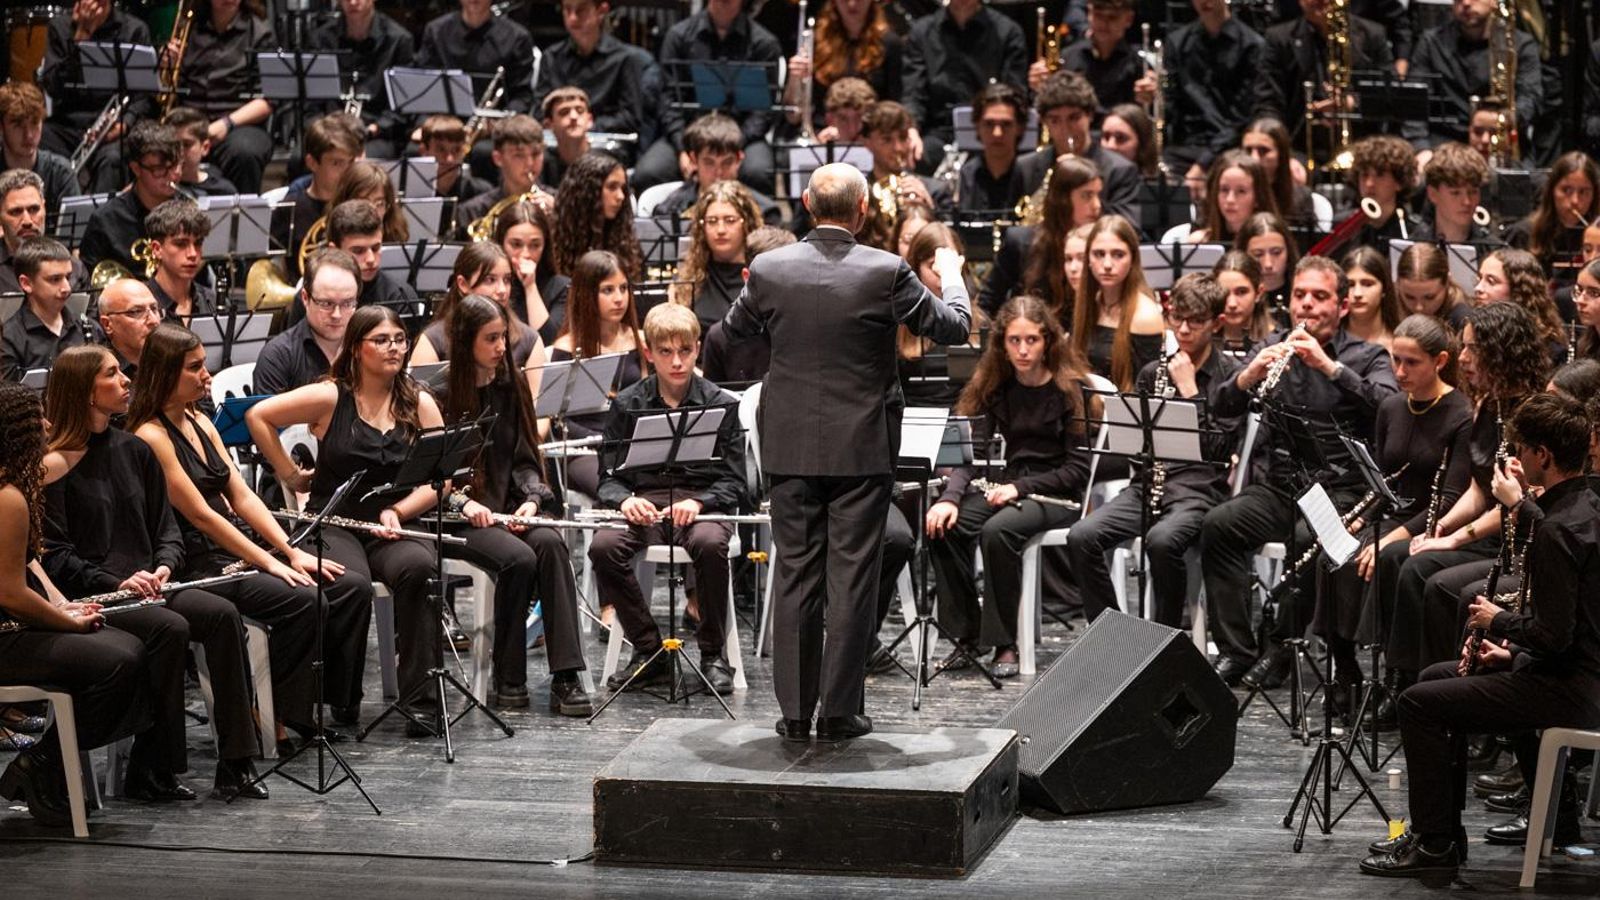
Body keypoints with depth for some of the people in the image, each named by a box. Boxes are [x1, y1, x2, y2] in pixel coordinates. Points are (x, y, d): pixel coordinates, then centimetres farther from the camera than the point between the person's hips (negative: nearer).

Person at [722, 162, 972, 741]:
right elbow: (954, 327, -1)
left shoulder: (768, 269, -6)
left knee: (794, 574, 8)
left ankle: (795, 710, 10)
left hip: (791, 446, 2)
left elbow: (734, 331, 13)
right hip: (862, 447, -2)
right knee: (851, 575, 4)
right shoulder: (886, 272, -13)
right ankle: (839, 711, 5)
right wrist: (950, 274, 18)